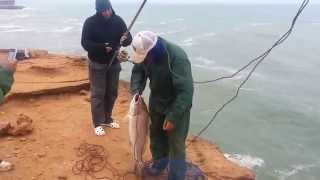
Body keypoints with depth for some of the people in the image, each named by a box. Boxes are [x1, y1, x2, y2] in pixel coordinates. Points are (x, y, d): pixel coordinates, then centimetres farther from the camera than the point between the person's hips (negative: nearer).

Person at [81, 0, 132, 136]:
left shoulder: (118, 21, -4)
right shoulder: (90, 22, -11)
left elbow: (129, 38, -3)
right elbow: (85, 43, -12)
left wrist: (125, 39, -28)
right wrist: (102, 47, -27)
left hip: (114, 63, 4)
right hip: (97, 64, -3)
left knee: (112, 93, 12)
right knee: (98, 94, 0)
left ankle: (107, 119, 29)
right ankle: (98, 123, 11)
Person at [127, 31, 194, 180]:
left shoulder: (177, 57, -35)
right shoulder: (146, 53, -15)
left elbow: (186, 91, -33)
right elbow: (138, 71, 5)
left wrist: (173, 117, -31)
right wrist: (136, 91, -13)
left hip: (177, 106, -6)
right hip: (156, 102, 6)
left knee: (176, 144, 0)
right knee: (156, 135, 21)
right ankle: (159, 163, 45)